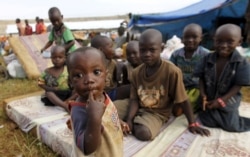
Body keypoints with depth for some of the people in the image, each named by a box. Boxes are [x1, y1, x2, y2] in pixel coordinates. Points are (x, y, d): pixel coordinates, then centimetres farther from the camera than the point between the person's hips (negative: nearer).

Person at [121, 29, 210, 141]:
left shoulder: (172, 71, -20)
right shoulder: (136, 72, -5)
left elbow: (183, 101, -12)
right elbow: (134, 99, -4)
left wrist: (192, 123, -7)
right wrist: (128, 120, -19)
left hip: (158, 113, -3)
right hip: (139, 109, 4)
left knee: (143, 133, -32)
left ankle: (134, 126, -3)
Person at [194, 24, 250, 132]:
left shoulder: (241, 63, -17)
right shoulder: (207, 59, -10)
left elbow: (238, 86, -16)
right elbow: (201, 78, -4)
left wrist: (221, 100, -20)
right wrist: (203, 95, -16)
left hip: (228, 102, -1)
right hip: (210, 100, 2)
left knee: (231, 126, 3)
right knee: (208, 123, 8)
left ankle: (233, 116, 33)